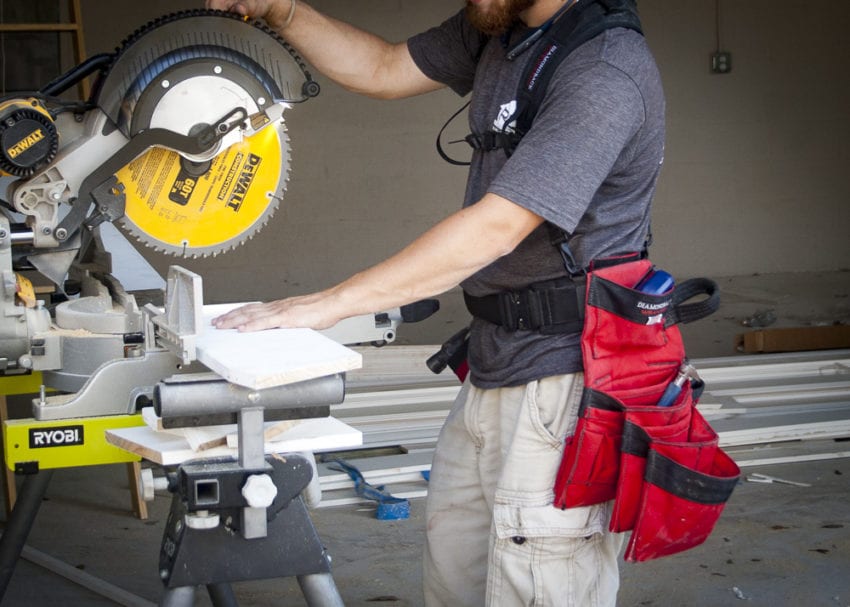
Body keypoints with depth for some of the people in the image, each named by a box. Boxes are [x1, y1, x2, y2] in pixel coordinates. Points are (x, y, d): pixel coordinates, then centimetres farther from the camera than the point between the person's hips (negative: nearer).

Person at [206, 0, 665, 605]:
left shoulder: (606, 73, -23)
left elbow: (496, 227, -26)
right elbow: (385, 69, 18)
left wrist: (331, 303, -23)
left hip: (563, 380, -9)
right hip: (492, 371, 10)